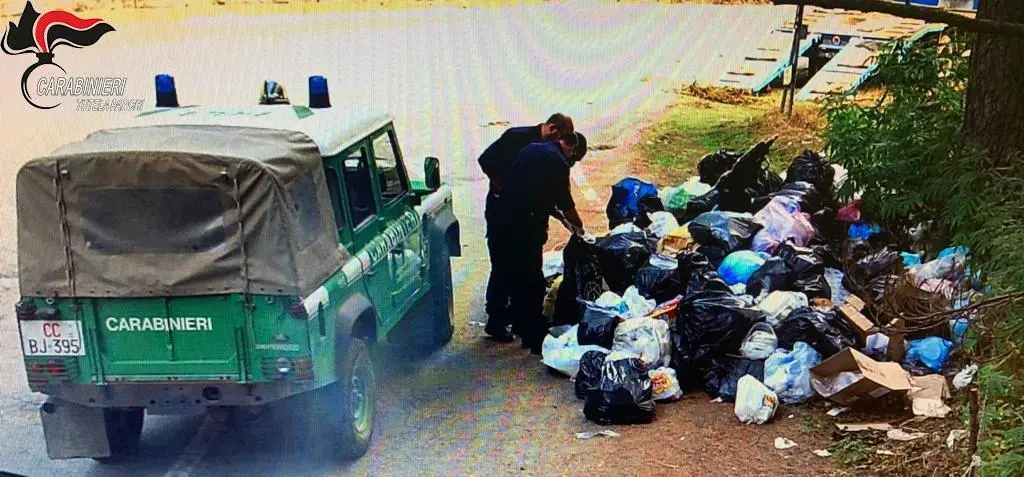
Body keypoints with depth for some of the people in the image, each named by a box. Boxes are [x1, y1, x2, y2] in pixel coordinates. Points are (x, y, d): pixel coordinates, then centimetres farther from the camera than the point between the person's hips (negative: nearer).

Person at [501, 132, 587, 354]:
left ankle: (524, 329, 28)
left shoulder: (533, 149, 16)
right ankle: (536, 337, 4)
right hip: (527, 225, -9)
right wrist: (578, 227, 11)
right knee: (533, 280, -2)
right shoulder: (558, 163, -11)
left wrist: (560, 216, 24)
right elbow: (566, 205, -6)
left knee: (517, 276, 17)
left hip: (508, 217, 9)